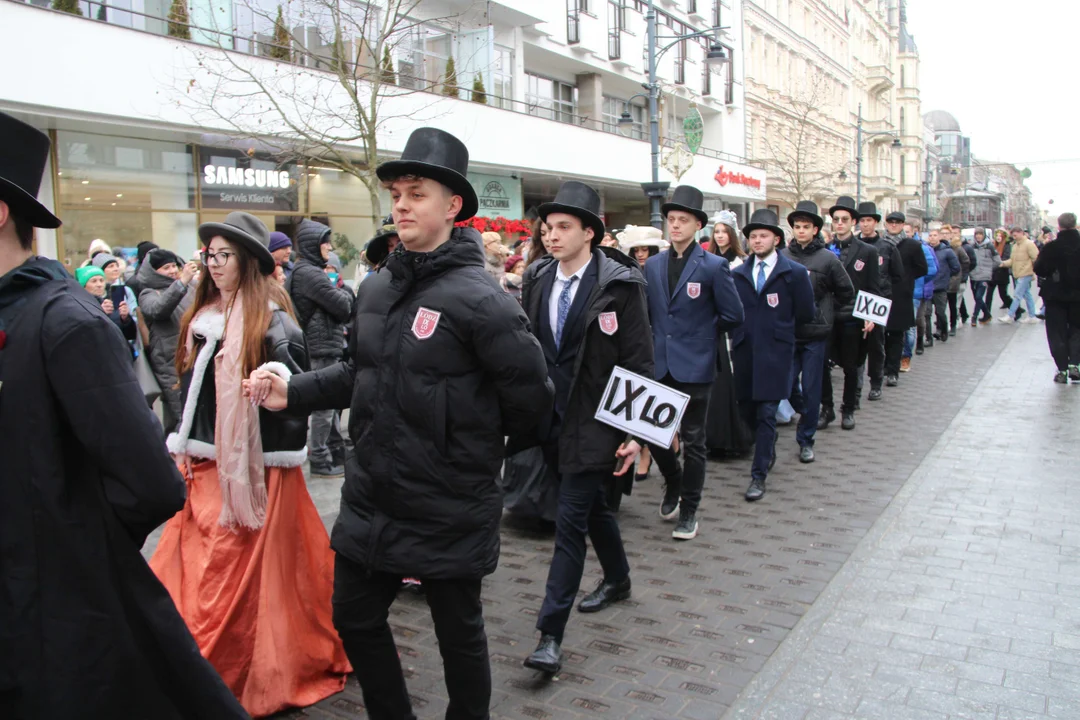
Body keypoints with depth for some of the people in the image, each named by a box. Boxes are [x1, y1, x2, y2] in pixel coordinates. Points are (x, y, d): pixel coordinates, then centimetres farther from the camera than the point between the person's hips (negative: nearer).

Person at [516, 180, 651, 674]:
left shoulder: (618, 285, -12)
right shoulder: (538, 280, 5)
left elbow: (639, 364, -10)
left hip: (594, 421, -6)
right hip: (553, 419, 6)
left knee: (571, 521, -7)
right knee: (593, 505, 23)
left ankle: (550, 635, 0)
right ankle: (617, 580, 47)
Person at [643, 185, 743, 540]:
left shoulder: (714, 266, -6)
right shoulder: (653, 265, 7)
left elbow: (732, 316, -2)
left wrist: (702, 335, 4)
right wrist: (657, 340, 5)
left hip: (694, 367, -4)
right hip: (658, 365, 4)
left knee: (693, 441, 5)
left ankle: (688, 511, 18)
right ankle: (673, 483, 36)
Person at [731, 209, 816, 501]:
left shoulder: (795, 273, 0)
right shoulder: (738, 274, 9)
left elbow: (806, 314, 3)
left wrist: (780, 329, 11)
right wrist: (741, 333, 4)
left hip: (775, 353, -4)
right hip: (745, 353, 4)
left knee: (767, 413, -7)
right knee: (748, 410, 11)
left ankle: (759, 475, -2)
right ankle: (768, 451, 37)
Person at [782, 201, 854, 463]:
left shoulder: (828, 259, -3)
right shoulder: (782, 257, 1)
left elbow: (846, 292, 8)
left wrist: (835, 318, 6)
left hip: (816, 334, -2)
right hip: (787, 333, 2)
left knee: (811, 388, 4)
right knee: (787, 385, 5)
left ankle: (806, 439, 16)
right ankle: (809, 414, 36)